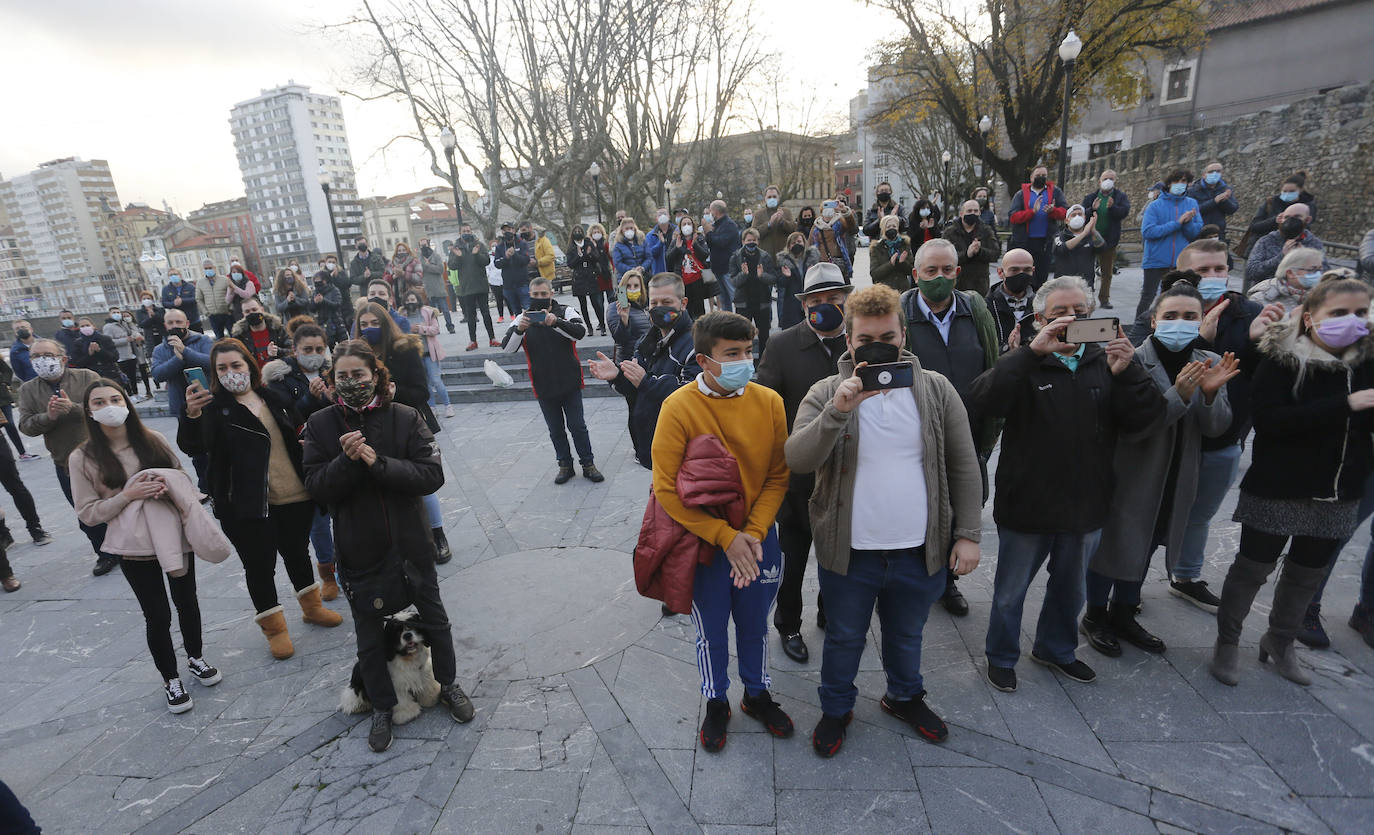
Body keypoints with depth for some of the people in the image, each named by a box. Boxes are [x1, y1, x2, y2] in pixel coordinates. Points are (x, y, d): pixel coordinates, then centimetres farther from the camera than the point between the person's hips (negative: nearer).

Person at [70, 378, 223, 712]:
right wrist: (128, 495, -20)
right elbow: (88, 513, -5)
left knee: (187, 602, 17)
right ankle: (171, 680, 28)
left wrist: (169, 487, -13)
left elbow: (183, 477, 9)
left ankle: (196, 658, 40)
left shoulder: (152, 439, -1)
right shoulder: (83, 458, -6)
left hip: (176, 536, 2)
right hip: (135, 549, -2)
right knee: (157, 616, 7)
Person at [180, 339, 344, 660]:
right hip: (246, 505, -4)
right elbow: (192, 446, -23)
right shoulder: (213, 406, -7)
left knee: (298, 553, 20)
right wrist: (192, 415, -40)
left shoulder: (274, 398, 7)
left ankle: (311, 606, 40)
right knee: (259, 566, 6)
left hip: (294, 497, 4)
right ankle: (274, 627, 25)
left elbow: (298, 433, 21)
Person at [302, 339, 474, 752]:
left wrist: (377, 462, -25)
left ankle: (448, 684, 42)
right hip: (358, 550, 1)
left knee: (434, 619, 18)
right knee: (369, 635, 16)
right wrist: (347, 460, -26)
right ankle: (382, 707, 38)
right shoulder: (321, 425, -4)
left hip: (409, 543, 0)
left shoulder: (405, 418, -9)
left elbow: (432, 475, -16)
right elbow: (317, 487, -9)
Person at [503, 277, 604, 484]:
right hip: (544, 387, 2)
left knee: (577, 426, 5)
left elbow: (580, 331, -22)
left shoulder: (565, 311, -3)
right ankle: (565, 465, 28)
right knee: (555, 429, 13)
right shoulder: (523, 318, 1)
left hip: (569, 383, -2)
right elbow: (507, 347, -10)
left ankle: (588, 464, 19)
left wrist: (556, 322, -38)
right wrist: (519, 329, -30)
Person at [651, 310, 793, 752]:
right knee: (711, 630, 17)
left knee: (755, 623, 21)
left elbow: (778, 475, -3)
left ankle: (757, 694, 47)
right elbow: (667, 488, -17)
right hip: (703, 542, -2)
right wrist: (725, 537, -19)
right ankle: (716, 703, 42)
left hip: (757, 537, 3)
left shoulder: (769, 402, -8)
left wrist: (754, 532, -15)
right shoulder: (679, 408, -18)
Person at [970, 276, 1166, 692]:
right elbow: (984, 400, -29)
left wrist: (1127, 373, -24)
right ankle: (1001, 657, 34)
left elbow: (1144, 417, -7)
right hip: (1026, 504, -4)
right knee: (1010, 591, 12)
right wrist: (1032, 351, -35)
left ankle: (1055, 649, 47)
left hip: (1085, 505, 5)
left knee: (1070, 589, 24)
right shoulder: (1025, 364, -10)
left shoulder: (1106, 362, 3)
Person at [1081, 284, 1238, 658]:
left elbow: (1215, 428, -5)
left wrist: (1210, 393, -23)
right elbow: (1131, 427, -24)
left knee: (1145, 547, 21)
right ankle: (1095, 617, 29)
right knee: (1113, 545, 8)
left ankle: (1123, 616, 40)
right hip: (1130, 477, -6)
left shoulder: (1209, 364, 0)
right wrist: (1179, 395, -34)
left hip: (1175, 482, 6)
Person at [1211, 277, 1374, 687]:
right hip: (1279, 490, -5)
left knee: (1309, 572, 17)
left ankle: (1280, 641, 37)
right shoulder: (1282, 361, -14)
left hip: (1338, 494, 5)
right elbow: (1269, 419, -25)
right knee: (1253, 566, 5)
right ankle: (1227, 641, 23)